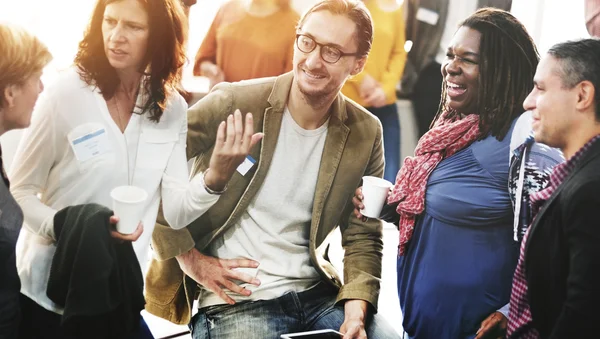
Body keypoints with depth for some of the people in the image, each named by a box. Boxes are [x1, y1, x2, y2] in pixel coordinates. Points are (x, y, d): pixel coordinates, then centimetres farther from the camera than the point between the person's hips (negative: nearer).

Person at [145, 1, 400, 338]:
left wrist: (356, 311, -10)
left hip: (316, 292, 3)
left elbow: (364, 238, 6)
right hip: (235, 300, -3)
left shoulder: (365, 134, 2)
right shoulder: (234, 103, -9)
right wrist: (188, 257, -10)